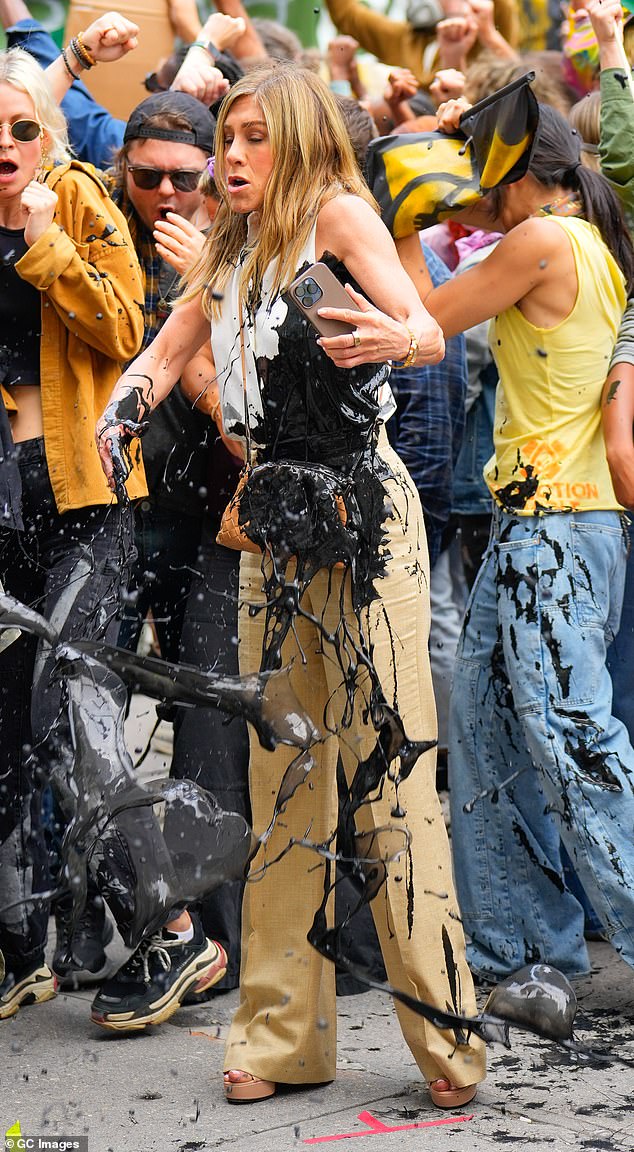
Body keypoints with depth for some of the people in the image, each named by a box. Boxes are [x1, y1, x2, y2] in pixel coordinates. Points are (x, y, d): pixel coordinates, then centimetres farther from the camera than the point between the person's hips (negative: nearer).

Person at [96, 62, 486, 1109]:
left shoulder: (337, 213, -5)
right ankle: (285, 1034, 14)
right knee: (282, 787, 8)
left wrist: (399, 338, -41)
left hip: (362, 510, -7)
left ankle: (448, 1038, -7)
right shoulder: (229, 254, 16)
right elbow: (160, 361, 22)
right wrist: (118, 416, 0)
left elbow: (430, 333, -16)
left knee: (388, 775, -11)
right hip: (275, 517, 7)